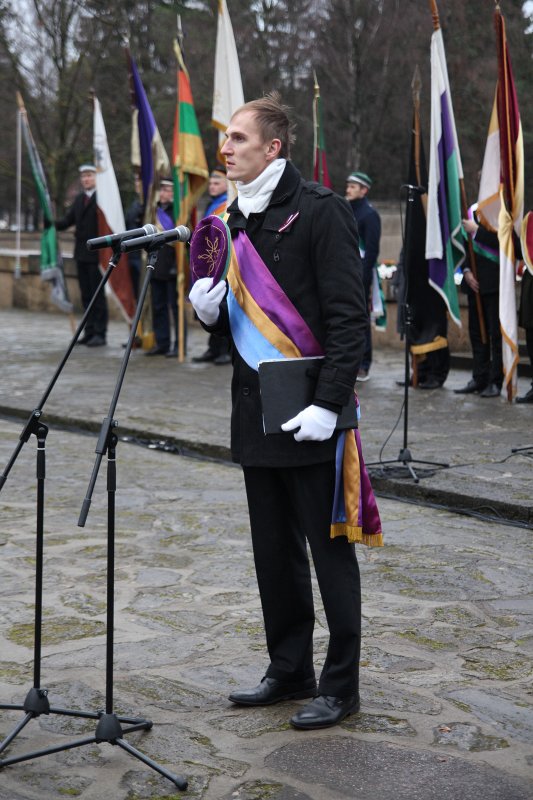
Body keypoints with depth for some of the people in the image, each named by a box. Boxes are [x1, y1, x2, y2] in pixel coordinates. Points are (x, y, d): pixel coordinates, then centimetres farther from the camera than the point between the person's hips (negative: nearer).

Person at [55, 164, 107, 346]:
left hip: (97, 254, -7)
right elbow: (68, 221, 12)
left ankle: (100, 333, 2)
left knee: (98, 295, -3)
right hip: (81, 253, 7)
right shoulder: (79, 199, 15)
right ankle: (89, 331, 17)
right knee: (86, 295, 11)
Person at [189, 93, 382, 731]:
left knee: (329, 552, 2)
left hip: (310, 416, -7)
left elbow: (349, 316, -15)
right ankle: (290, 671, 28)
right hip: (256, 412, 8)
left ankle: (340, 685, 13)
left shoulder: (319, 211, -10)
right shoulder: (235, 220, 13)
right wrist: (209, 308, -2)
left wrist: (328, 403, -21)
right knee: (274, 552, 15)